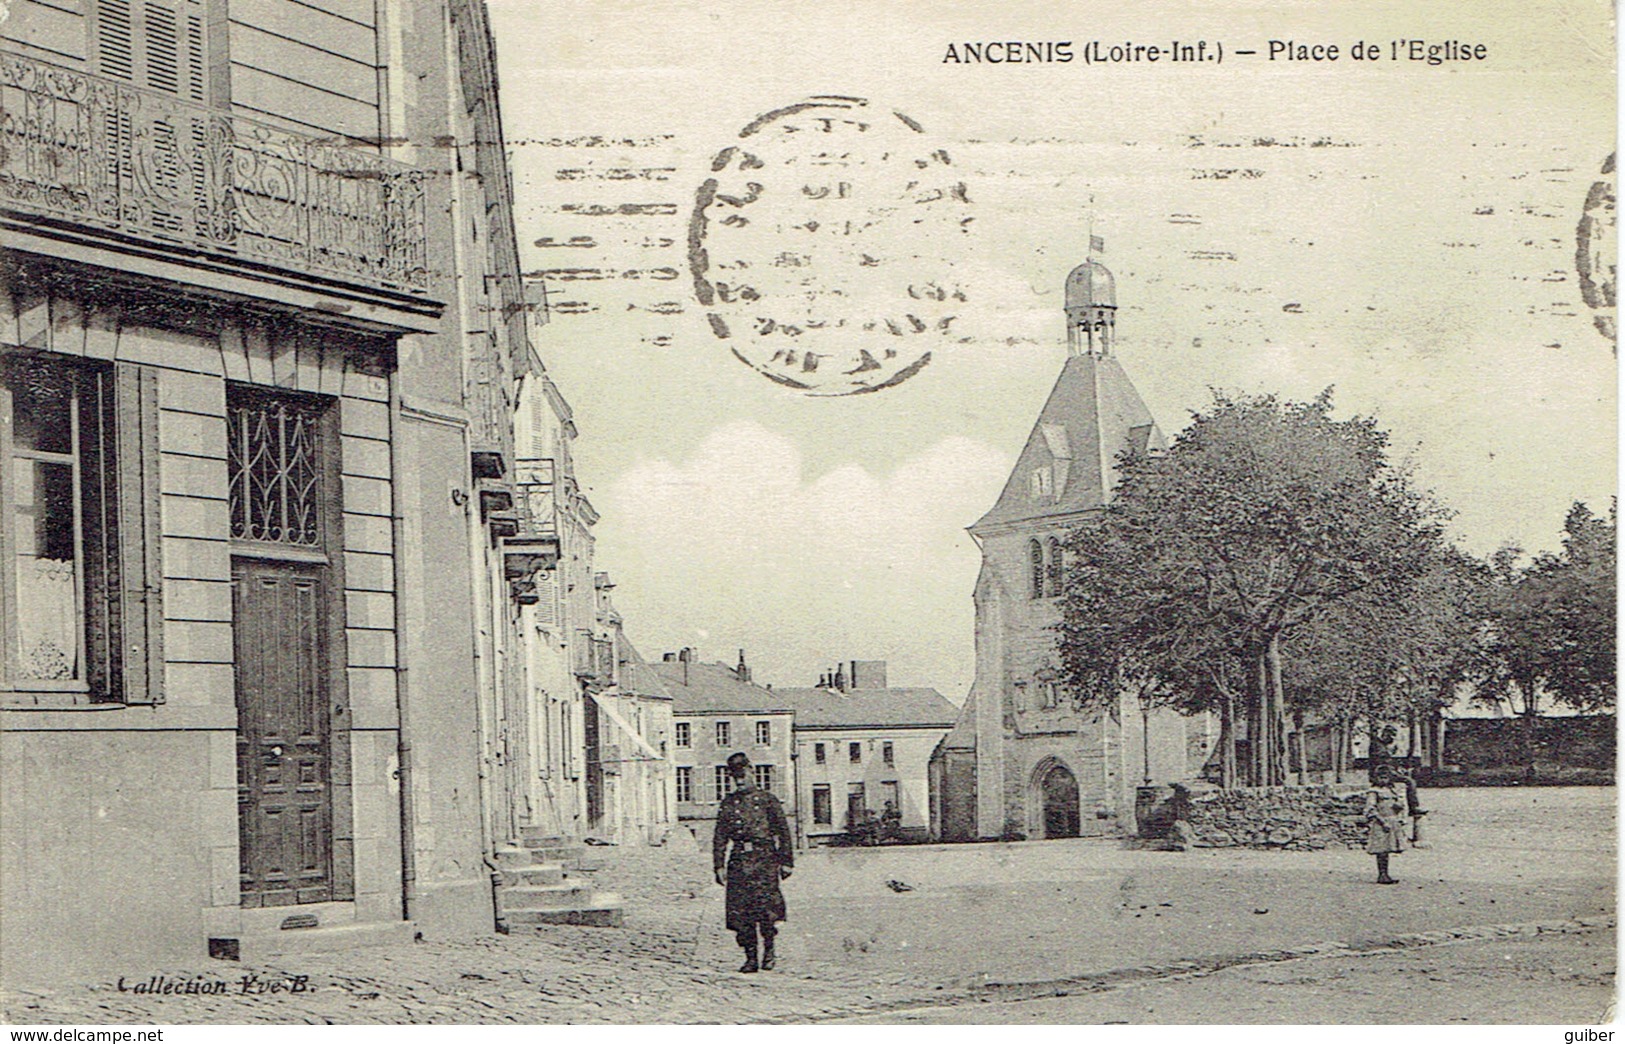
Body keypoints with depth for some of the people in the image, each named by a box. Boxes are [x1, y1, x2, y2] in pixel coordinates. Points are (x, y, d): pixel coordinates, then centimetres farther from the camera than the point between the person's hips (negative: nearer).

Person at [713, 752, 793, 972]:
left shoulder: (767, 800, 8)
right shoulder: (728, 803, 15)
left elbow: (783, 831, 8)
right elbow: (719, 836, 15)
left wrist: (786, 862, 3)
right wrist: (719, 865, 6)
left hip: (764, 857, -3)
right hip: (739, 859, 3)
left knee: (765, 905, -14)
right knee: (739, 909, -3)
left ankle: (769, 950, 5)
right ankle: (750, 957, 4)